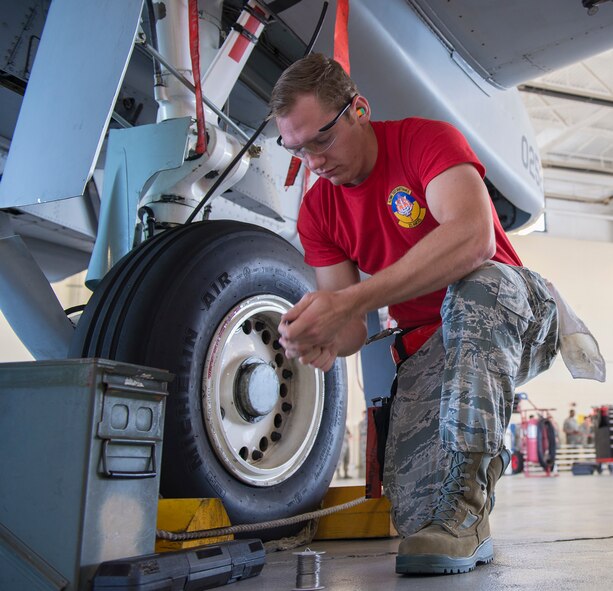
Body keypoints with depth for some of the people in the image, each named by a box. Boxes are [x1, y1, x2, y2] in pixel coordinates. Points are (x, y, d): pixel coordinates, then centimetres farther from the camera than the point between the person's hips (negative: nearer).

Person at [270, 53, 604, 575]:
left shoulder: (426, 140, -15)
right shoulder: (317, 213, 2)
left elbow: (474, 237, -36)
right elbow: (352, 324, -3)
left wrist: (349, 301, -42)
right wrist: (326, 340, -29)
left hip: (516, 316, -3)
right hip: (429, 346, 4)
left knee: (474, 284, -40)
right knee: (413, 511, -18)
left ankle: (464, 507, -35)